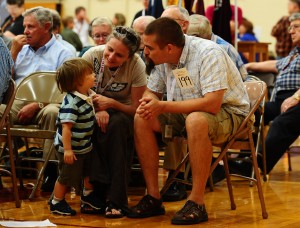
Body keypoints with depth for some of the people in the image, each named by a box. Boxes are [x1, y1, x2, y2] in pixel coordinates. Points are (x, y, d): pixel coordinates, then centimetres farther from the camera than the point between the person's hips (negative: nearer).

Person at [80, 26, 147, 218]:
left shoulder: (137, 66, -20)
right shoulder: (93, 55, -17)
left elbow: (136, 108, -15)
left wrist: (111, 104, -32)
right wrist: (97, 110, -28)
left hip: (123, 113, -1)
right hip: (95, 109, 1)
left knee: (116, 124, -36)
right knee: (92, 125, -35)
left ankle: (116, 200, -33)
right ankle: (97, 191, -30)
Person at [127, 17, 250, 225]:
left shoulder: (209, 54, -25)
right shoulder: (164, 59, -3)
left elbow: (212, 104, -34)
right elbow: (151, 91, 11)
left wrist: (163, 106, -32)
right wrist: (148, 103, -16)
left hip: (228, 113, -7)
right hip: (189, 113, 7)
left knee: (196, 120, -39)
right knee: (142, 119, -12)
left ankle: (197, 202, -29)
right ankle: (153, 197, -8)